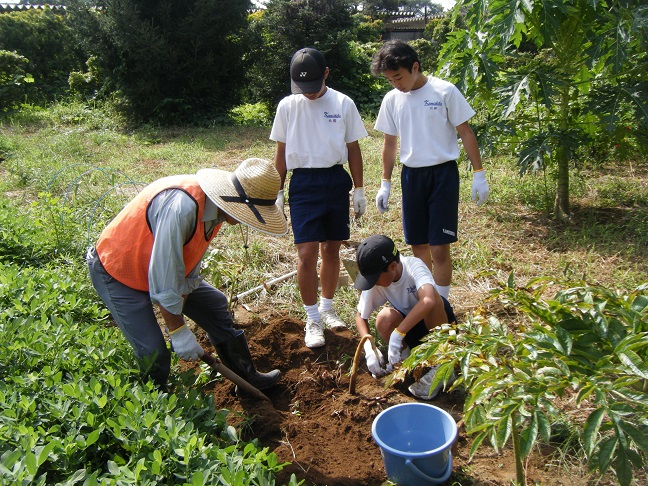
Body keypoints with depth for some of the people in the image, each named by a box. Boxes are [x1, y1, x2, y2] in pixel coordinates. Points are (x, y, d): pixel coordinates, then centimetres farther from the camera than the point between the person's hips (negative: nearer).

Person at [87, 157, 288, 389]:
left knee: (216, 306, 11)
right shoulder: (182, 206, -39)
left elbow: (190, 268, -3)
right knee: (154, 354, -14)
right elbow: (164, 279, -34)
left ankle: (248, 378, 26)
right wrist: (178, 331, -25)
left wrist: (178, 312, -6)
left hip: (167, 267, 9)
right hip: (117, 272, -8)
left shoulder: (216, 206, -11)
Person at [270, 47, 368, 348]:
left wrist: (359, 190, 6)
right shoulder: (288, 106, 2)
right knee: (307, 253, -8)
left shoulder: (343, 104, 2)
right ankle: (312, 319, 7)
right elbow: (281, 152, 7)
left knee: (332, 249, 10)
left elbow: (353, 149, 7)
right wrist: (278, 192, 5)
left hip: (336, 181, 2)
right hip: (303, 184, -1)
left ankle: (327, 307, 30)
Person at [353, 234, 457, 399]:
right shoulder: (374, 280, -18)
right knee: (384, 319, -31)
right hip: (410, 331, 3)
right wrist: (369, 348, -26)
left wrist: (398, 334, -48)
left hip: (439, 322, -2)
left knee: (432, 296, -36)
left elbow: (428, 301, -49)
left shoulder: (414, 266, -30)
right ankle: (405, 358, -2)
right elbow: (361, 316, -9)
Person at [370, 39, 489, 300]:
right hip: (411, 176, 4)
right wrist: (385, 184, 13)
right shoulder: (392, 99, 5)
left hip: (442, 174, -4)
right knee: (418, 245, 11)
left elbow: (465, 133, -3)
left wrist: (478, 174, -5)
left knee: (439, 248, -6)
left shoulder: (445, 91, -7)